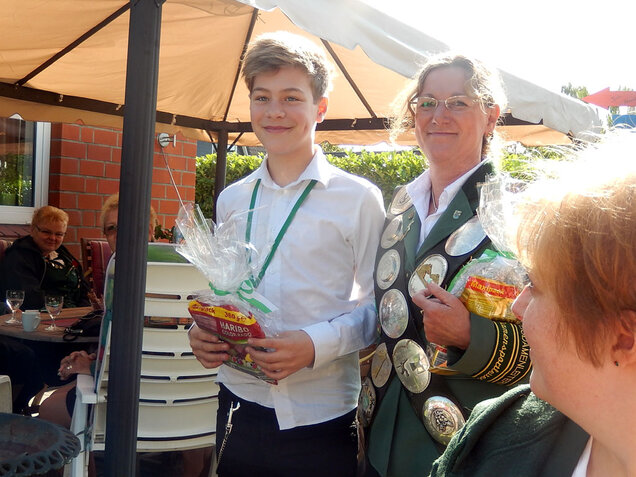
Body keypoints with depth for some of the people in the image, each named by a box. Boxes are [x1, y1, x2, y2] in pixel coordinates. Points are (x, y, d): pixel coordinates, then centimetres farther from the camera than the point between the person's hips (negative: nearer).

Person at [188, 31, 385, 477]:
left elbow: (379, 305, -5)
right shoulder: (232, 199, 8)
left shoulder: (358, 198, -6)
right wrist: (202, 332, -3)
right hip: (239, 405, 4)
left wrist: (317, 344, -20)